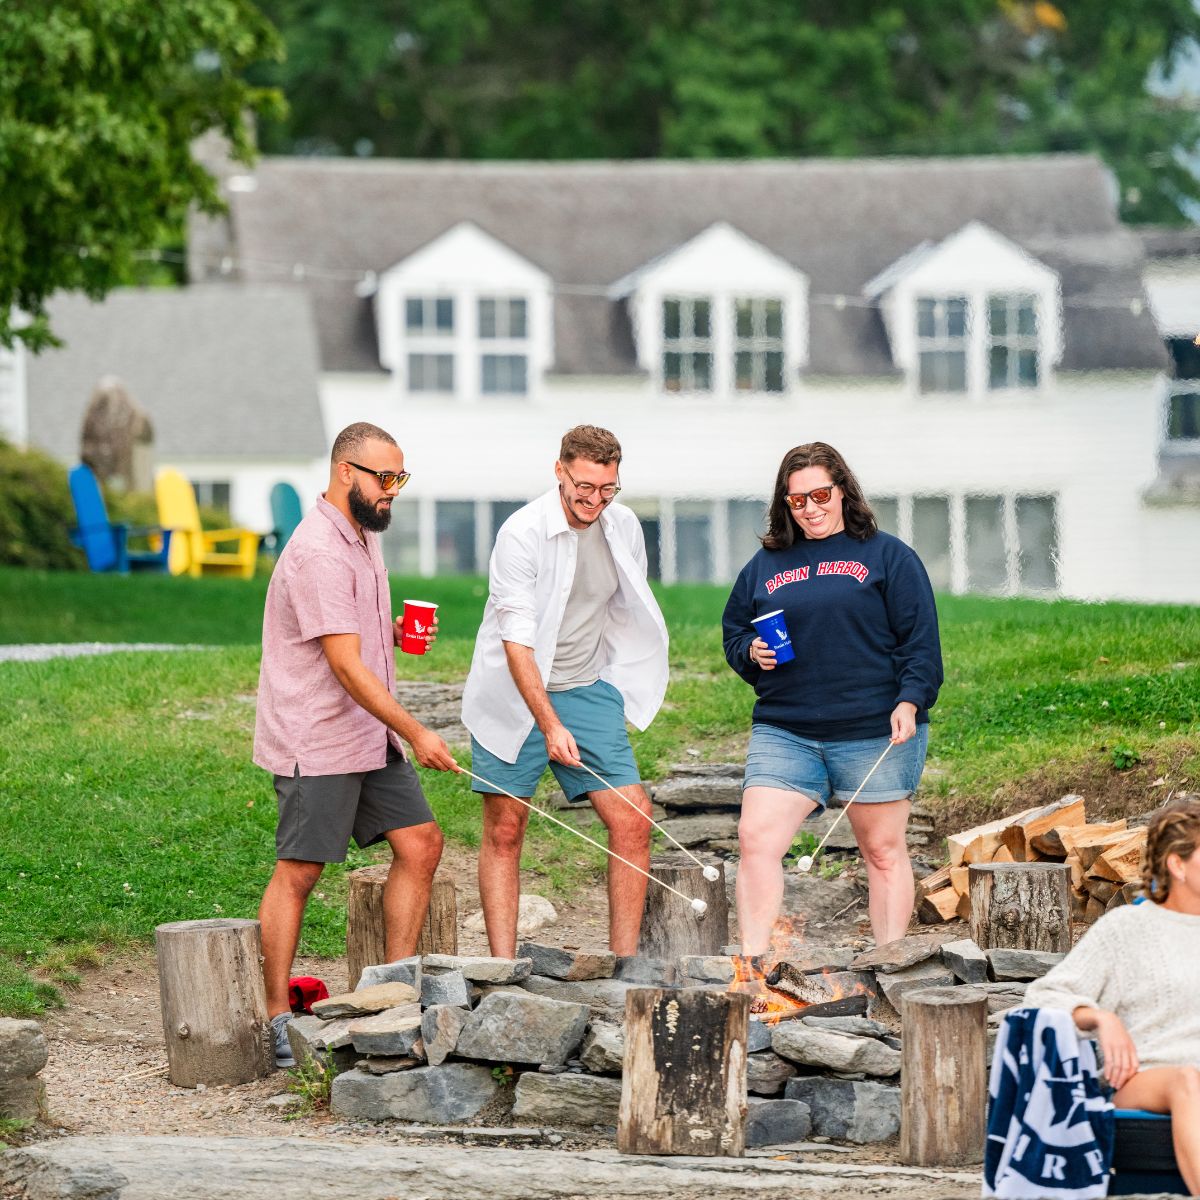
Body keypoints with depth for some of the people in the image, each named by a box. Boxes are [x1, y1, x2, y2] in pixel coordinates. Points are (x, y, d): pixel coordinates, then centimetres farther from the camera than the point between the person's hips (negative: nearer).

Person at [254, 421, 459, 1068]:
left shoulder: (362, 537, 13)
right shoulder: (319, 553, -19)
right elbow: (347, 667, -22)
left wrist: (396, 632, 8)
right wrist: (415, 733, -22)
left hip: (371, 737, 10)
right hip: (317, 741, -9)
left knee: (420, 844, 4)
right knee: (298, 872, -4)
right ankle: (275, 1019, 1)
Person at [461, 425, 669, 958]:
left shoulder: (623, 527, 0)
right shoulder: (522, 533, -18)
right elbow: (517, 640, -23)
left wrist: (626, 685, 19)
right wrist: (550, 726, -31)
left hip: (587, 691, 5)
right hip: (515, 695, -4)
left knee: (632, 821, -6)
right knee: (504, 832, -1)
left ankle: (623, 962, 1)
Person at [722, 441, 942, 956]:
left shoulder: (886, 556, 4)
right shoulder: (765, 565, 13)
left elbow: (920, 638, -2)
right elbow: (733, 632, 22)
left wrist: (909, 701, -14)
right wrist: (752, 653, -1)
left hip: (874, 732, -3)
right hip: (783, 734, 3)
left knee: (883, 851, 5)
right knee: (756, 839, -12)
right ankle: (752, 964, -11)